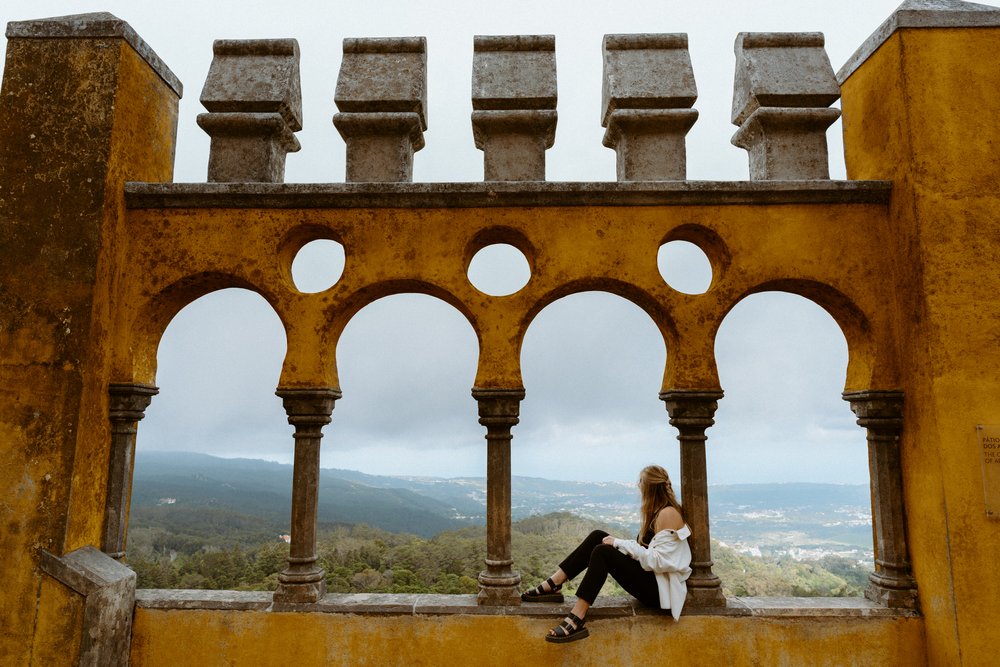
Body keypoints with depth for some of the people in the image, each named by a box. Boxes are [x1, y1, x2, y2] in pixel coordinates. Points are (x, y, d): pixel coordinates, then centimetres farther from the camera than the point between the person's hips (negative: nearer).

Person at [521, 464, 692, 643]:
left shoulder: (668, 514, -15)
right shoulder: (658, 511, 15)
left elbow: (657, 561, -22)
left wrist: (619, 543, -17)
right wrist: (619, 543, -2)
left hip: (660, 589, -9)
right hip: (649, 577, 9)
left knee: (602, 552, -25)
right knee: (597, 536, -2)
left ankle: (576, 620, -27)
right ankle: (552, 586, -5)